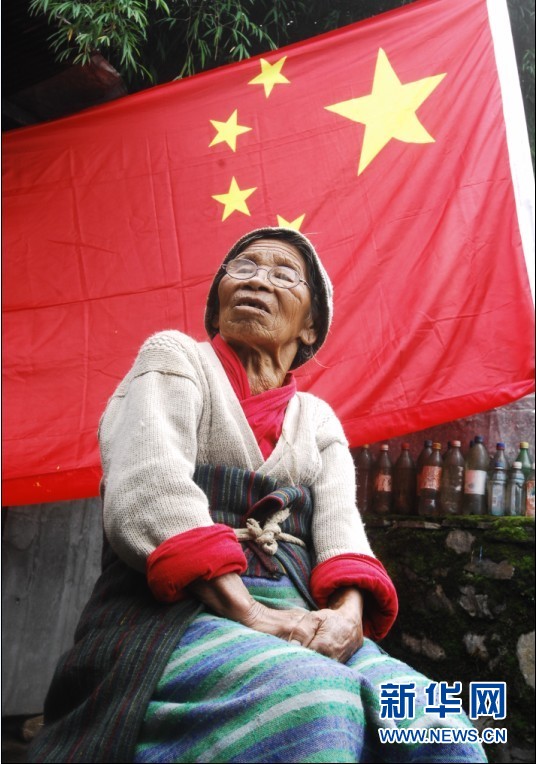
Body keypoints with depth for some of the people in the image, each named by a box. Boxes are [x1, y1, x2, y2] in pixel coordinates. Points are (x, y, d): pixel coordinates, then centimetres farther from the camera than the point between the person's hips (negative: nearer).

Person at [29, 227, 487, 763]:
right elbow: (149, 488, -8)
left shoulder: (318, 419, 24)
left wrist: (349, 611, -17)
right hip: (174, 613, -4)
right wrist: (248, 613, -20)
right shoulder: (174, 357, 10)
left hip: (300, 624, 4)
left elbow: (340, 520, 7)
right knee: (317, 704, -36)